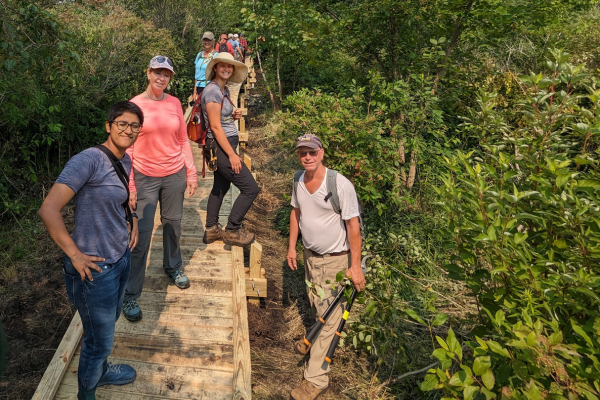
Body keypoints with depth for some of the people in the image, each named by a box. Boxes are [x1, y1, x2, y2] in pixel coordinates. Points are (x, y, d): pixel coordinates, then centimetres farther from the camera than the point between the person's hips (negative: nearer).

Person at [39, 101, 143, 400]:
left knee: (109, 322, 28)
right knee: (99, 339, 11)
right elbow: (48, 210, -27)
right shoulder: (89, 159, -22)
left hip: (121, 258, 8)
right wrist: (75, 255, -21)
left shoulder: (125, 161, 4)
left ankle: (101, 370, 54)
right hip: (96, 268, -8)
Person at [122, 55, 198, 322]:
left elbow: (183, 140, 8)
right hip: (145, 178, -3)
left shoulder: (174, 103, 3)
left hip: (174, 174, 4)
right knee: (141, 235, -3)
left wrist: (191, 172, 5)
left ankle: (173, 267, 42)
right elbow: (126, 147, -7)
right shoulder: (134, 105, -8)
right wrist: (129, 185, -10)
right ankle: (130, 295, 9)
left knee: (173, 224, 17)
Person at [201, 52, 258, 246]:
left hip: (225, 145, 10)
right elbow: (215, 126, -20)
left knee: (221, 187, 17)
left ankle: (211, 230, 28)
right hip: (220, 146, -10)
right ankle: (232, 230, 5)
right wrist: (232, 154, -21)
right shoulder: (212, 91, -15)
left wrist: (234, 116, 3)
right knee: (250, 188, -7)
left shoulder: (224, 90, 12)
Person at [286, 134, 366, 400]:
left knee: (328, 315, 0)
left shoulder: (341, 185, -23)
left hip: (335, 259, -6)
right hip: (310, 254, 6)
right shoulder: (299, 180, -3)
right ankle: (317, 339, 51)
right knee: (317, 305, 25)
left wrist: (355, 265, -20)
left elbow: (353, 225, -20)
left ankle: (315, 378, 9)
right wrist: (292, 247, 9)